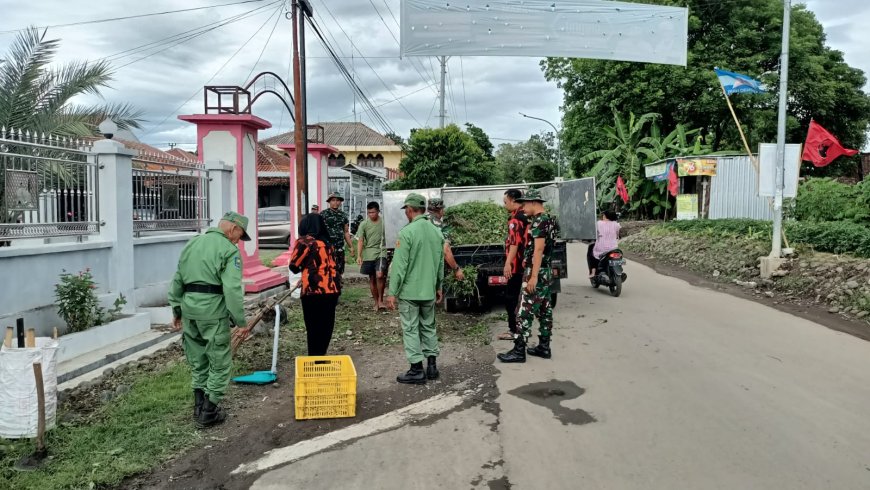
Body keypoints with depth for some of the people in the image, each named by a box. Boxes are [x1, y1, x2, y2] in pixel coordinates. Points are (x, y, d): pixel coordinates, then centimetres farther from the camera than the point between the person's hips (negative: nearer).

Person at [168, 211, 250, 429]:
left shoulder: (192, 243, 15)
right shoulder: (229, 250, -8)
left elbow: (177, 280, 17)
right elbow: (232, 289, -17)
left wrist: (177, 309, 23)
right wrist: (240, 321, -12)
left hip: (189, 308, 7)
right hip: (213, 311, -7)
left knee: (198, 362, 17)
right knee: (220, 363, 5)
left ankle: (199, 408, 26)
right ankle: (209, 412, 7)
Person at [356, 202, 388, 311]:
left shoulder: (384, 222, 0)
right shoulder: (364, 224, 1)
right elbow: (360, 241, -3)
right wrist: (359, 256, -13)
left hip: (381, 253, -2)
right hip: (368, 255, 2)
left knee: (380, 275, -19)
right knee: (372, 279, 8)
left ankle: (381, 300, -2)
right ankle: (376, 302, 21)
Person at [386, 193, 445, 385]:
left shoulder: (407, 232, -16)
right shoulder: (437, 232, 5)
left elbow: (399, 265, -17)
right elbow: (441, 263, 12)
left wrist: (392, 292, -12)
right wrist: (438, 286, 22)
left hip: (409, 291, -6)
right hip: (429, 291, 6)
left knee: (411, 329, 1)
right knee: (429, 327, 16)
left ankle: (417, 370, 4)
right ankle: (432, 366, 21)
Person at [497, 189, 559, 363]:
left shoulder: (539, 221, -16)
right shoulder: (548, 219, 14)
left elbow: (539, 249, -22)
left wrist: (533, 276, -24)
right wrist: (528, 260, 17)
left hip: (536, 272, -10)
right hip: (547, 271, 10)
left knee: (526, 311, -7)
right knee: (545, 310, 11)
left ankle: (519, 351, -5)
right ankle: (544, 347, 17)